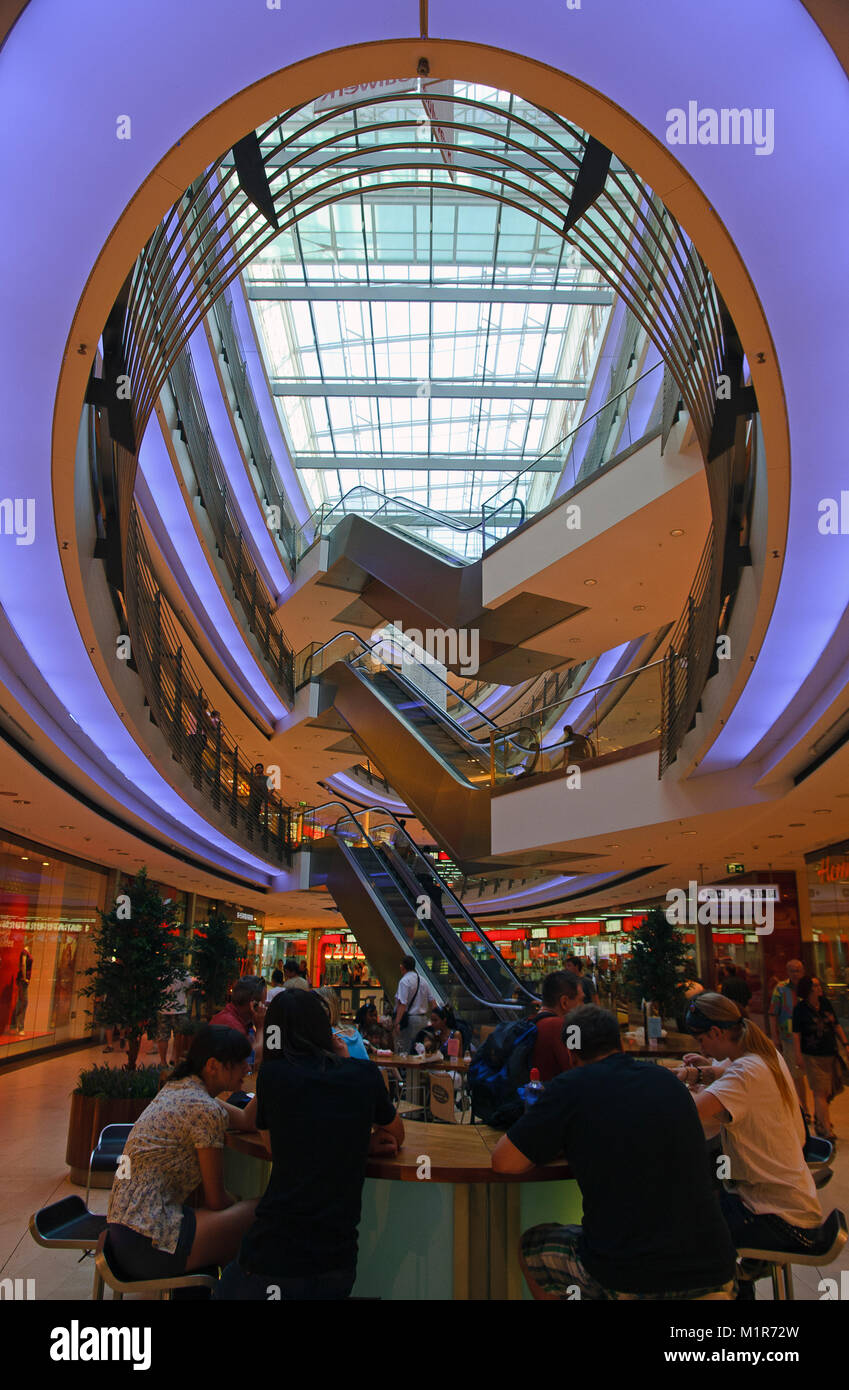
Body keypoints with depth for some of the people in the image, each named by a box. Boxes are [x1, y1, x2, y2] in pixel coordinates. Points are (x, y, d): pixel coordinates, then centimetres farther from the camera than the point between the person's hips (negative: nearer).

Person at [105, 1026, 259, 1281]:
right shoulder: (206, 1111, -17)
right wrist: (242, 1207, 10)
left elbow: (245, 1120, 17)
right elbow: (215, 1200, -9)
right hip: (148, 1245, -9)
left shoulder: (178, 1088, 10)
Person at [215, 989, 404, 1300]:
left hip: (272, 1264, -3)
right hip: (338, 1266, 3)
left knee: (225, 1287, 26)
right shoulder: (365, 1075, 1)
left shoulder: (272, 1075, -3)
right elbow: (398, 1135, 21)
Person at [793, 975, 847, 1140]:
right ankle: (826, 1130, 0)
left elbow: (836, 1026, 12)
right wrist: (798, 1055, -12)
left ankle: (818, 1118, 35)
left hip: (831, 1053, 6)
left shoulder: (826, 1003, 4)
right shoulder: (800, 1009, -11)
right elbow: (796, 1034, -9)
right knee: (820, 1092, -5)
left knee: (830, 1090, 14)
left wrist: (845, 1044, 7)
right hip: (813, 1056, -6)